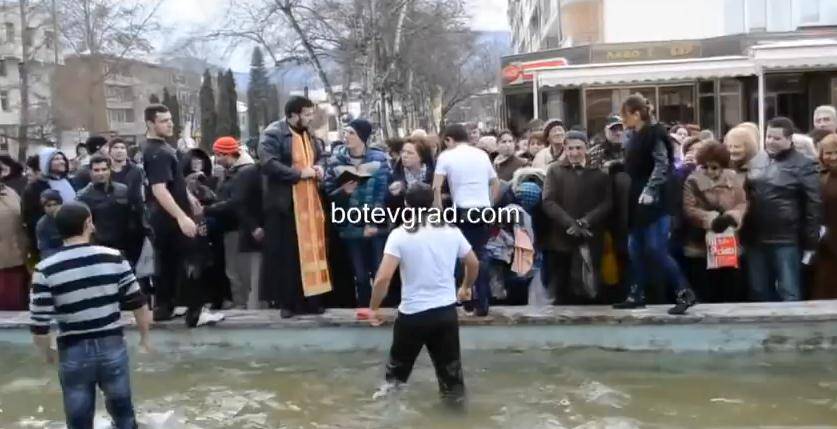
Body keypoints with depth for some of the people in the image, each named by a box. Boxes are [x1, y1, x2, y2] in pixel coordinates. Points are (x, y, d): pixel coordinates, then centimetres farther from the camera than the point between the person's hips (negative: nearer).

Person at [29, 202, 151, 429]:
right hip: (112, 347, 1)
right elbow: (138, 304, -3)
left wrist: (47, 352, 10)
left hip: (73, 353, -1)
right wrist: (145, 336, 13)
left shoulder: (45, 270, -11)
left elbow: (39, 324, -9)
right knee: (122, 410, 22)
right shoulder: (114, 258, -8)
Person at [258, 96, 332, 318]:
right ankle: (287, 302, 5)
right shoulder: (273, 133, -10)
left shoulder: (307, 134, 15)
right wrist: (299, 174, -20)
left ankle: (309, 299, 15)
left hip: (309, 202, 7)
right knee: (286, 254, -2)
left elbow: (317, 158, 28)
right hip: (285, 203, -7)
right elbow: (268, 163, -22)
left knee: (311, 250, 7)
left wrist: (318, 169, 4)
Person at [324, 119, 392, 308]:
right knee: (360, 275, 8)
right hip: (351, 228, 2)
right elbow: (327, 191, 5)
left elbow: (386, 191, -4)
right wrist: (343, 191, -16)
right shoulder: (336, 160, 3)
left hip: (377, 226, -1)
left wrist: (374, 222, -10)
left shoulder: (379, 158, -2)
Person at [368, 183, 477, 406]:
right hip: (447, 310, 3)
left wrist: (374, 308, -5)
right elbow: (474, 263, 13)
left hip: (413, 314, -3)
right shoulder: (452, 231, 1)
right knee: (449, 363, 15)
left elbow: (383, 278, -18)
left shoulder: (399, 234, -11)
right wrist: (466, 287, 32)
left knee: (399, 362, 19)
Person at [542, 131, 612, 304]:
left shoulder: (599, 172, 11)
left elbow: (607, 202, 0)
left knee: (588, 292, 1)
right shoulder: (554, 170, 9)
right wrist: (570, 223, -15)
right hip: (561, 239, 0)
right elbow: (548, 202, -3)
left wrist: (586, 221, -16)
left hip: (590, 241, 0)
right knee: (561, 292, 2)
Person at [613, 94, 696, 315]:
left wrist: (650, 191, -23)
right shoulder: (636, 136, 15)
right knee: (635, 248, 9)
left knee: (655, 250, -11)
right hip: (639, 200, 9)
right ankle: (637, 295, 17)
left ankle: (685, 293, -4)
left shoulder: (655, 133, -11)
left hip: (655, 201, -9)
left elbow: (662, 165, -17)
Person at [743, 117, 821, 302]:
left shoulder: (803, 165, -3)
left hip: (787, 242, -5)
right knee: (760, 294, 12)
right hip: (755, 241, 5)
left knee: (789, 295, 0)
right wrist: (743, 237, 9)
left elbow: (813, 206, -7)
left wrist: (810, 243, -10)